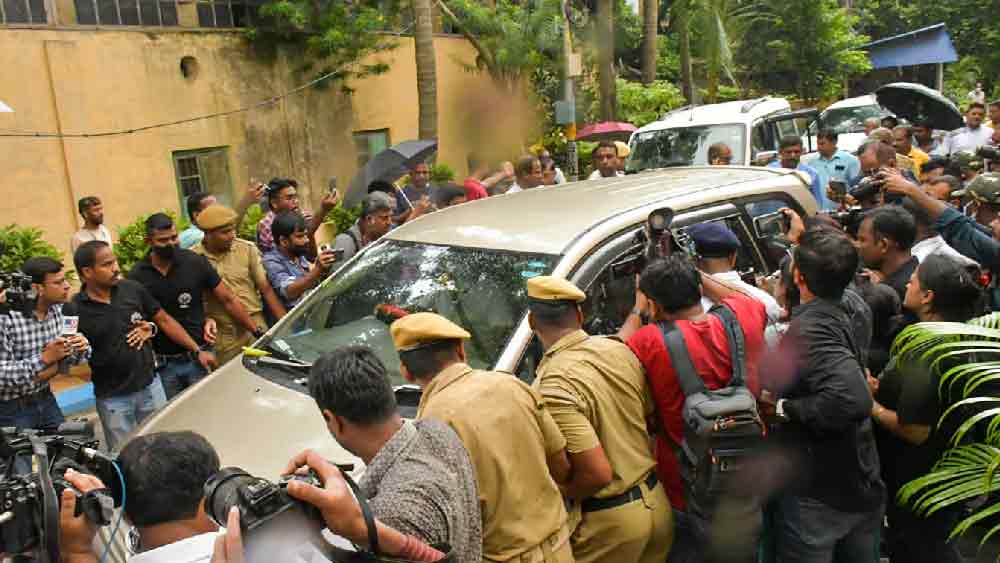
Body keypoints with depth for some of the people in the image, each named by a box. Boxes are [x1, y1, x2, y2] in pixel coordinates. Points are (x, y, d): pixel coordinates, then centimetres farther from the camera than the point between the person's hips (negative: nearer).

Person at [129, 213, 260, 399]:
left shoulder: (196, 263, -4)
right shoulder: (137, 276, -1)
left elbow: (228, 300, -2)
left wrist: (258, 331, -5)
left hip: (199, 358, -1)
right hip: (163, 364, 1)